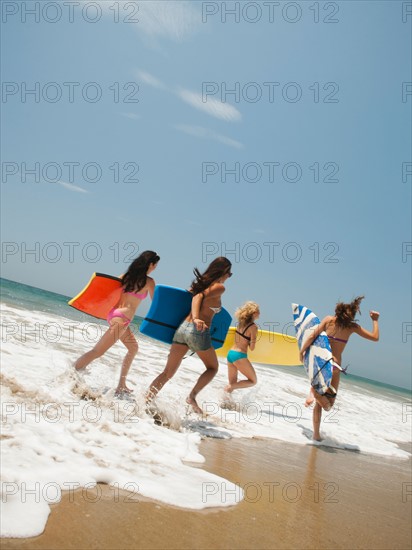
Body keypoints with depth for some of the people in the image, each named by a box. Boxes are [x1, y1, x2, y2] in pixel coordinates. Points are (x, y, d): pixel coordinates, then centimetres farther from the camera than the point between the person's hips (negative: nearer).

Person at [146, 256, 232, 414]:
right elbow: (199, 297, -17)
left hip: (183, 327, 6)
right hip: (199, 332, -6)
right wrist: (196, 319, -30)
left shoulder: (201, 283, 16)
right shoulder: (219, 287, -4)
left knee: (168, 373, 9)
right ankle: (192, 396, 4)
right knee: (213, 367, 20)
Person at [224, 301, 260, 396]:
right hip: (239, 356, -7)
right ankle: (230, 387, -10)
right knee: (253, 381, 9)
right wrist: (251, 343, 7)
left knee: (233, 383, 18)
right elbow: (252, 348, -10)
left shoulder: (240, 323, 9)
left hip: (230, 354, 7)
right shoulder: (253, 327, -11)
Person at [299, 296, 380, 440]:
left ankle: (316, 433, 11)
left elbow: (312, 336, -6)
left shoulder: (328, 319, -1)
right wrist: (375, 320, 18)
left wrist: (302, 351, 6)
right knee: (329, 402, 8)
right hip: (334, 366, -3)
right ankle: (314, 392, -22)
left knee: (319, 403, 17)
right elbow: (375, 337, 4)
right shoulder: (352, 326, -4)